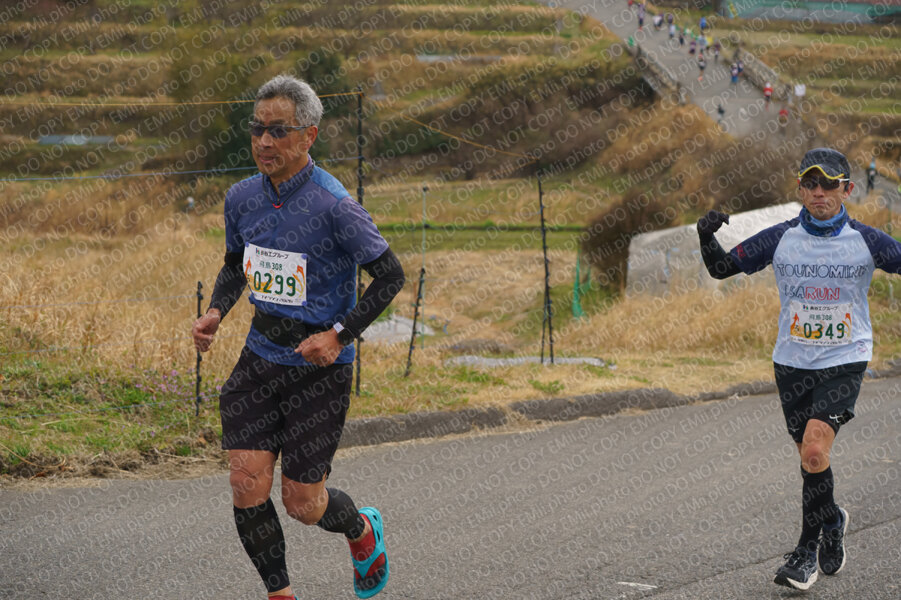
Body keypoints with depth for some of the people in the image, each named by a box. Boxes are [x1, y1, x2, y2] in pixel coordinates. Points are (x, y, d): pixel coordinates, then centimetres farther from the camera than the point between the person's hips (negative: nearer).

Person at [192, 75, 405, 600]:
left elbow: (391, 275, -10)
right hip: (260, 358, 5)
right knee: (248, 485, -7)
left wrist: (340, 336, -17)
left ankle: (363, 530, 36)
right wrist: (216, 312, 0)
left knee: (303, 504, 1)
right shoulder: (243, 197, 1)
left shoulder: (334, 206, -18)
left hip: (320, 368, -5)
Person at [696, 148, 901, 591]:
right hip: (792, 361, 3)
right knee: (811, 456, 9)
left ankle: (809, 546, -5)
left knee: (814, 449, -19)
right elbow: (722, 268, 3)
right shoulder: (781, 239, -3)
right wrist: (707, 238, -18)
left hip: (845, 360, -3)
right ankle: (831, 521, 38)